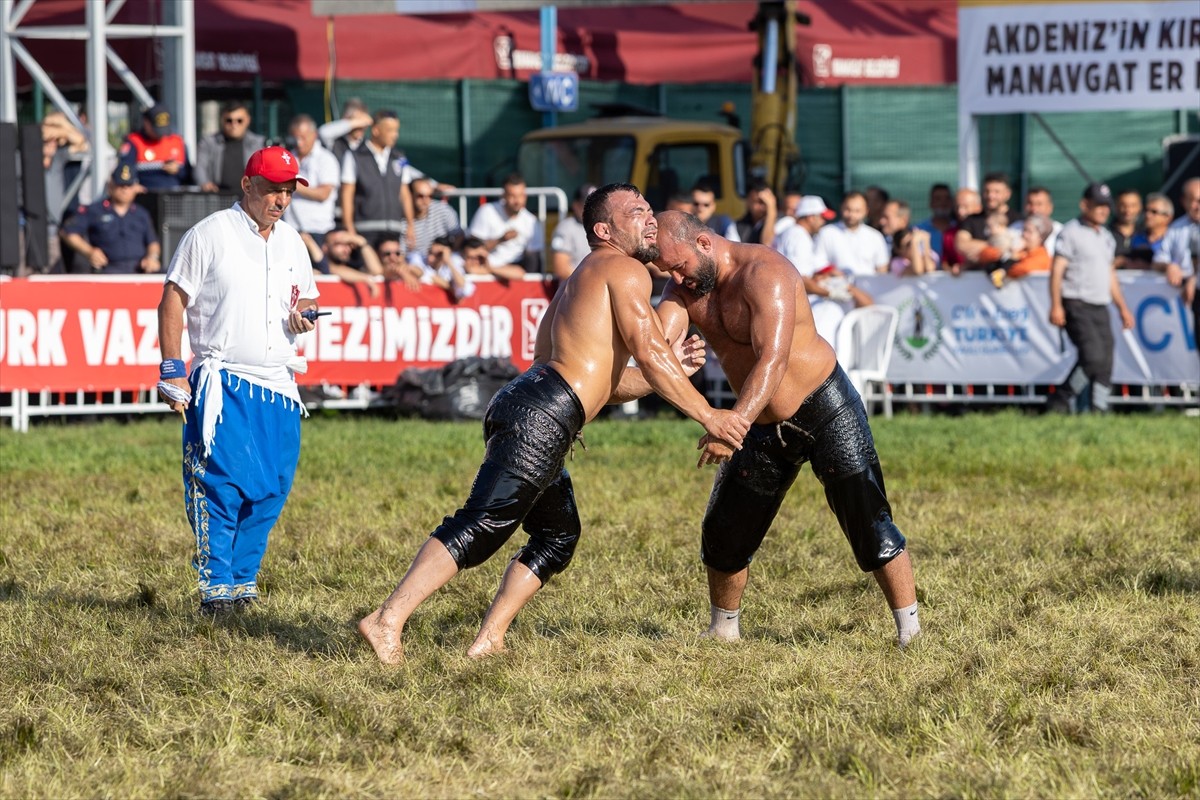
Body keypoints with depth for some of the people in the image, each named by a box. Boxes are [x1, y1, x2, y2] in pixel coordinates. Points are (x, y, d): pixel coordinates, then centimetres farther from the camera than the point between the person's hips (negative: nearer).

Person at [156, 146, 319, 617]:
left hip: (279, 387, 6)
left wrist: (305, 311, -1)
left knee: (270, 492, 3)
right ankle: (217, 588, -8)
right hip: (222, 385, -6)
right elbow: (173, 300, -4)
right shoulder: (210, 234, -3)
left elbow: (309, 297, 25)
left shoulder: (291, 242, 14)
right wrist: (172, 371, -11)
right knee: (221, 485, -12)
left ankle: (242, 581, 15)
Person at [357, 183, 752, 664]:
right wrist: (708, 417, -5)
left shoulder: (586, 279, 32)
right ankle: (387, 620, -22)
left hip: (525, 409, 10)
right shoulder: (624, 269, 3)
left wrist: (670, 371, 34)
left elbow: (600, 382, 32)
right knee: (480, 527, -15)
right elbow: (648, 351, -8)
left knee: (558, 535, 19)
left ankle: (488, 641, 13)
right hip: (543, 413, -10)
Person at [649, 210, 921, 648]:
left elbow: (773, 358, -36)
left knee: (868, 522, -11)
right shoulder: (684, 288, -1)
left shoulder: (763, 272, -24)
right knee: (723, 533, 10)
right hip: (764, 427, 7)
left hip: (826, 409, -7)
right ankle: (724, 629, 29)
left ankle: (910, 632, -6)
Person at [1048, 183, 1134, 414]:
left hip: (1100, 308, 8)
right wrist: (1056, 306, -19)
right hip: (1077, 305, -8)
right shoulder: (1071, 232, -4)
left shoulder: (1107, 237, 20)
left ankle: (1098, 409, 4)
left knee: (1105, 362, 0)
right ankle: (1062, 399, -7)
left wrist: (1122, 307, 23)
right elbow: (1057, 269, -10)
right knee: (1093, 356, -20)